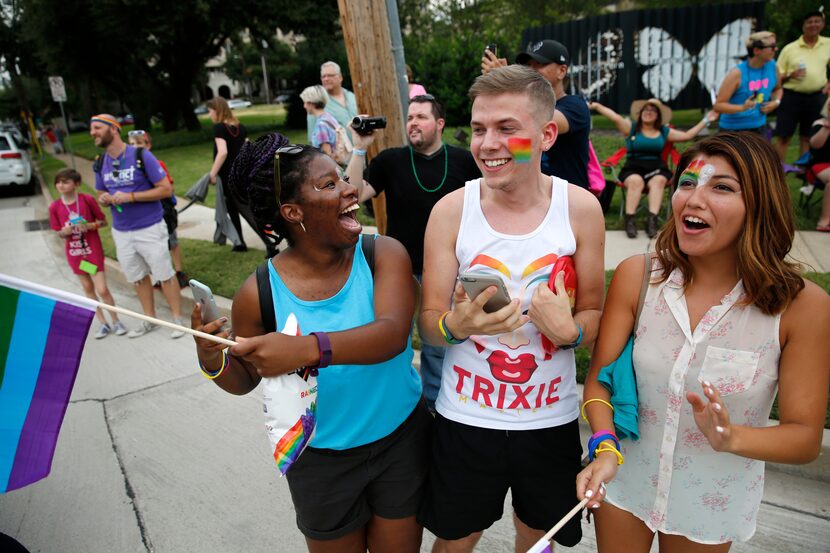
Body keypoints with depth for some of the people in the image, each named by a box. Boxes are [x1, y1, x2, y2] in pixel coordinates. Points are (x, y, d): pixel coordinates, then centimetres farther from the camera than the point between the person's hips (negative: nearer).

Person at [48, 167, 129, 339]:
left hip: (93, 249, -4)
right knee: (88, 288, 12)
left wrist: (90, 225, -21)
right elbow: (59, 233, 6)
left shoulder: (87, 199, -11)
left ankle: (116, 321, 12)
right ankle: (103, 323, 23)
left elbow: (104, 221, -2)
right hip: (74, 252, 4)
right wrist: (64, 232, -17)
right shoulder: (55, 207, -3)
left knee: (102, 289, -6)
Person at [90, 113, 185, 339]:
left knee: (165, 276, 1)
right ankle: (150, 320, 29)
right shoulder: (101, 162, 6)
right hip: (121, 232, 6)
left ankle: (178, 319, 15)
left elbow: (166, 189, -14)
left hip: (150, 229, -6)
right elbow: (101, 194, 18)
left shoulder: (141, 156, -12)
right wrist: (104, 199, -7)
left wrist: (131, 196, -21)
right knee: (138, 278, 15)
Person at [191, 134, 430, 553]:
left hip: (402, 440, 1)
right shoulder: (259, 294, -16)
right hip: (321, 459, 0)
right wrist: (214, 364, -23)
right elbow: (245, 380, -1)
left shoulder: (384, 254, -15)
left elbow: (392, 334, -32)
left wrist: (309, 349, -46)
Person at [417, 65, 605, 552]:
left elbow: (594, 314, 0)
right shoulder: (452, 210, -11)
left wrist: (568, 330, -23)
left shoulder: (581, 208, -9)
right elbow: (429, 323, -6)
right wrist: (457, 324, -28)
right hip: (465, 417, -1)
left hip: (551, 417, 1)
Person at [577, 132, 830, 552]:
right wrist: (606, 449, -28)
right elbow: (599, 378, -11)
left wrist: (730, 438, -32)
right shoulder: (636, 277, -16)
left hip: (713, 502, 0)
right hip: (625, 478, 1)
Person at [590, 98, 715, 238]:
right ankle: (629, 220, -35)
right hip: (633, 169, -2)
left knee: (659, 180, -33)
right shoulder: (631, 128, 7)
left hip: (656, 169, 2)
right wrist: (597, 106, -22)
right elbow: (615, 117, -8)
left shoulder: (664, 132, 17)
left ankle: (652, 219, -40)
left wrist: (705, 121, 16)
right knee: (636, 181, -36)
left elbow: (687, 135, 20)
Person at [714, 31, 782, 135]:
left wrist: (776, 102, 1)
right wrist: (742, 107, -34)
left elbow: (778, 89, 22)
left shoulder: (773, 66, 0)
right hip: (732, 129, -5)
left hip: (759, 128, 5)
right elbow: (718, 105, -20)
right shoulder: (737, 73, -18)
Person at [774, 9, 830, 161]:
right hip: (791, 96, -2)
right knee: (783, 136, -3)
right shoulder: (789, 48, -2)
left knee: (807, 137, 10)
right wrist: (790, 75, -19)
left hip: (816, 97, 2)